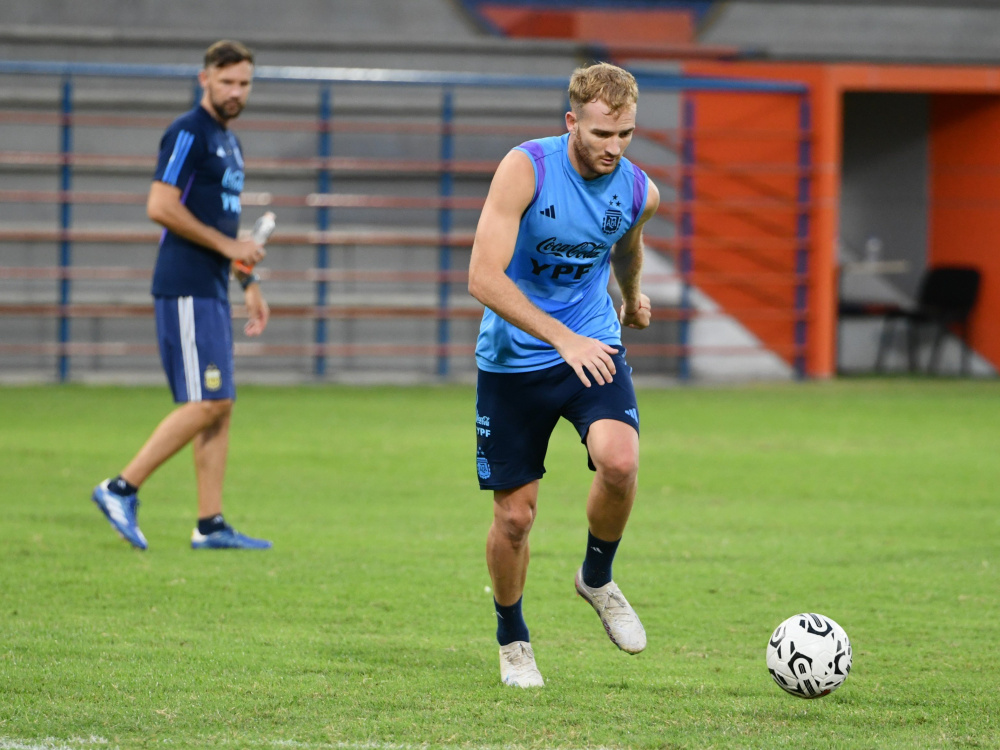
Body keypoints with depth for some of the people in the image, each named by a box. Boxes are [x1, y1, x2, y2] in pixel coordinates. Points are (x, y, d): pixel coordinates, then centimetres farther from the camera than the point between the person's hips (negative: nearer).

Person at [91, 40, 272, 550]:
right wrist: (227, 245, -17)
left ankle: (210, 525, 7)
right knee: (204, 404, -14)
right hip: (185, 291, -10)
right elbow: (160, 206, -19)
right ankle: (121, 489, -8)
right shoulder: (188, 133, -10)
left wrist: (250, 284, 23)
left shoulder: (227, 141, 20)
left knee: (220, 406, 6)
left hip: (212, 290, 10)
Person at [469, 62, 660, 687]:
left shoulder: (639, 192, -6)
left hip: (593, 347, 2)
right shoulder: (526, 168, -19)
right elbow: (484, 277, -25)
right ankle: (513, 641, 27)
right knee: (515, 515, 1)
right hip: (513, 359, -2)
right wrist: (563, 338, -30)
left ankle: (597, 578, 2)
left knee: (620, 460, -26)